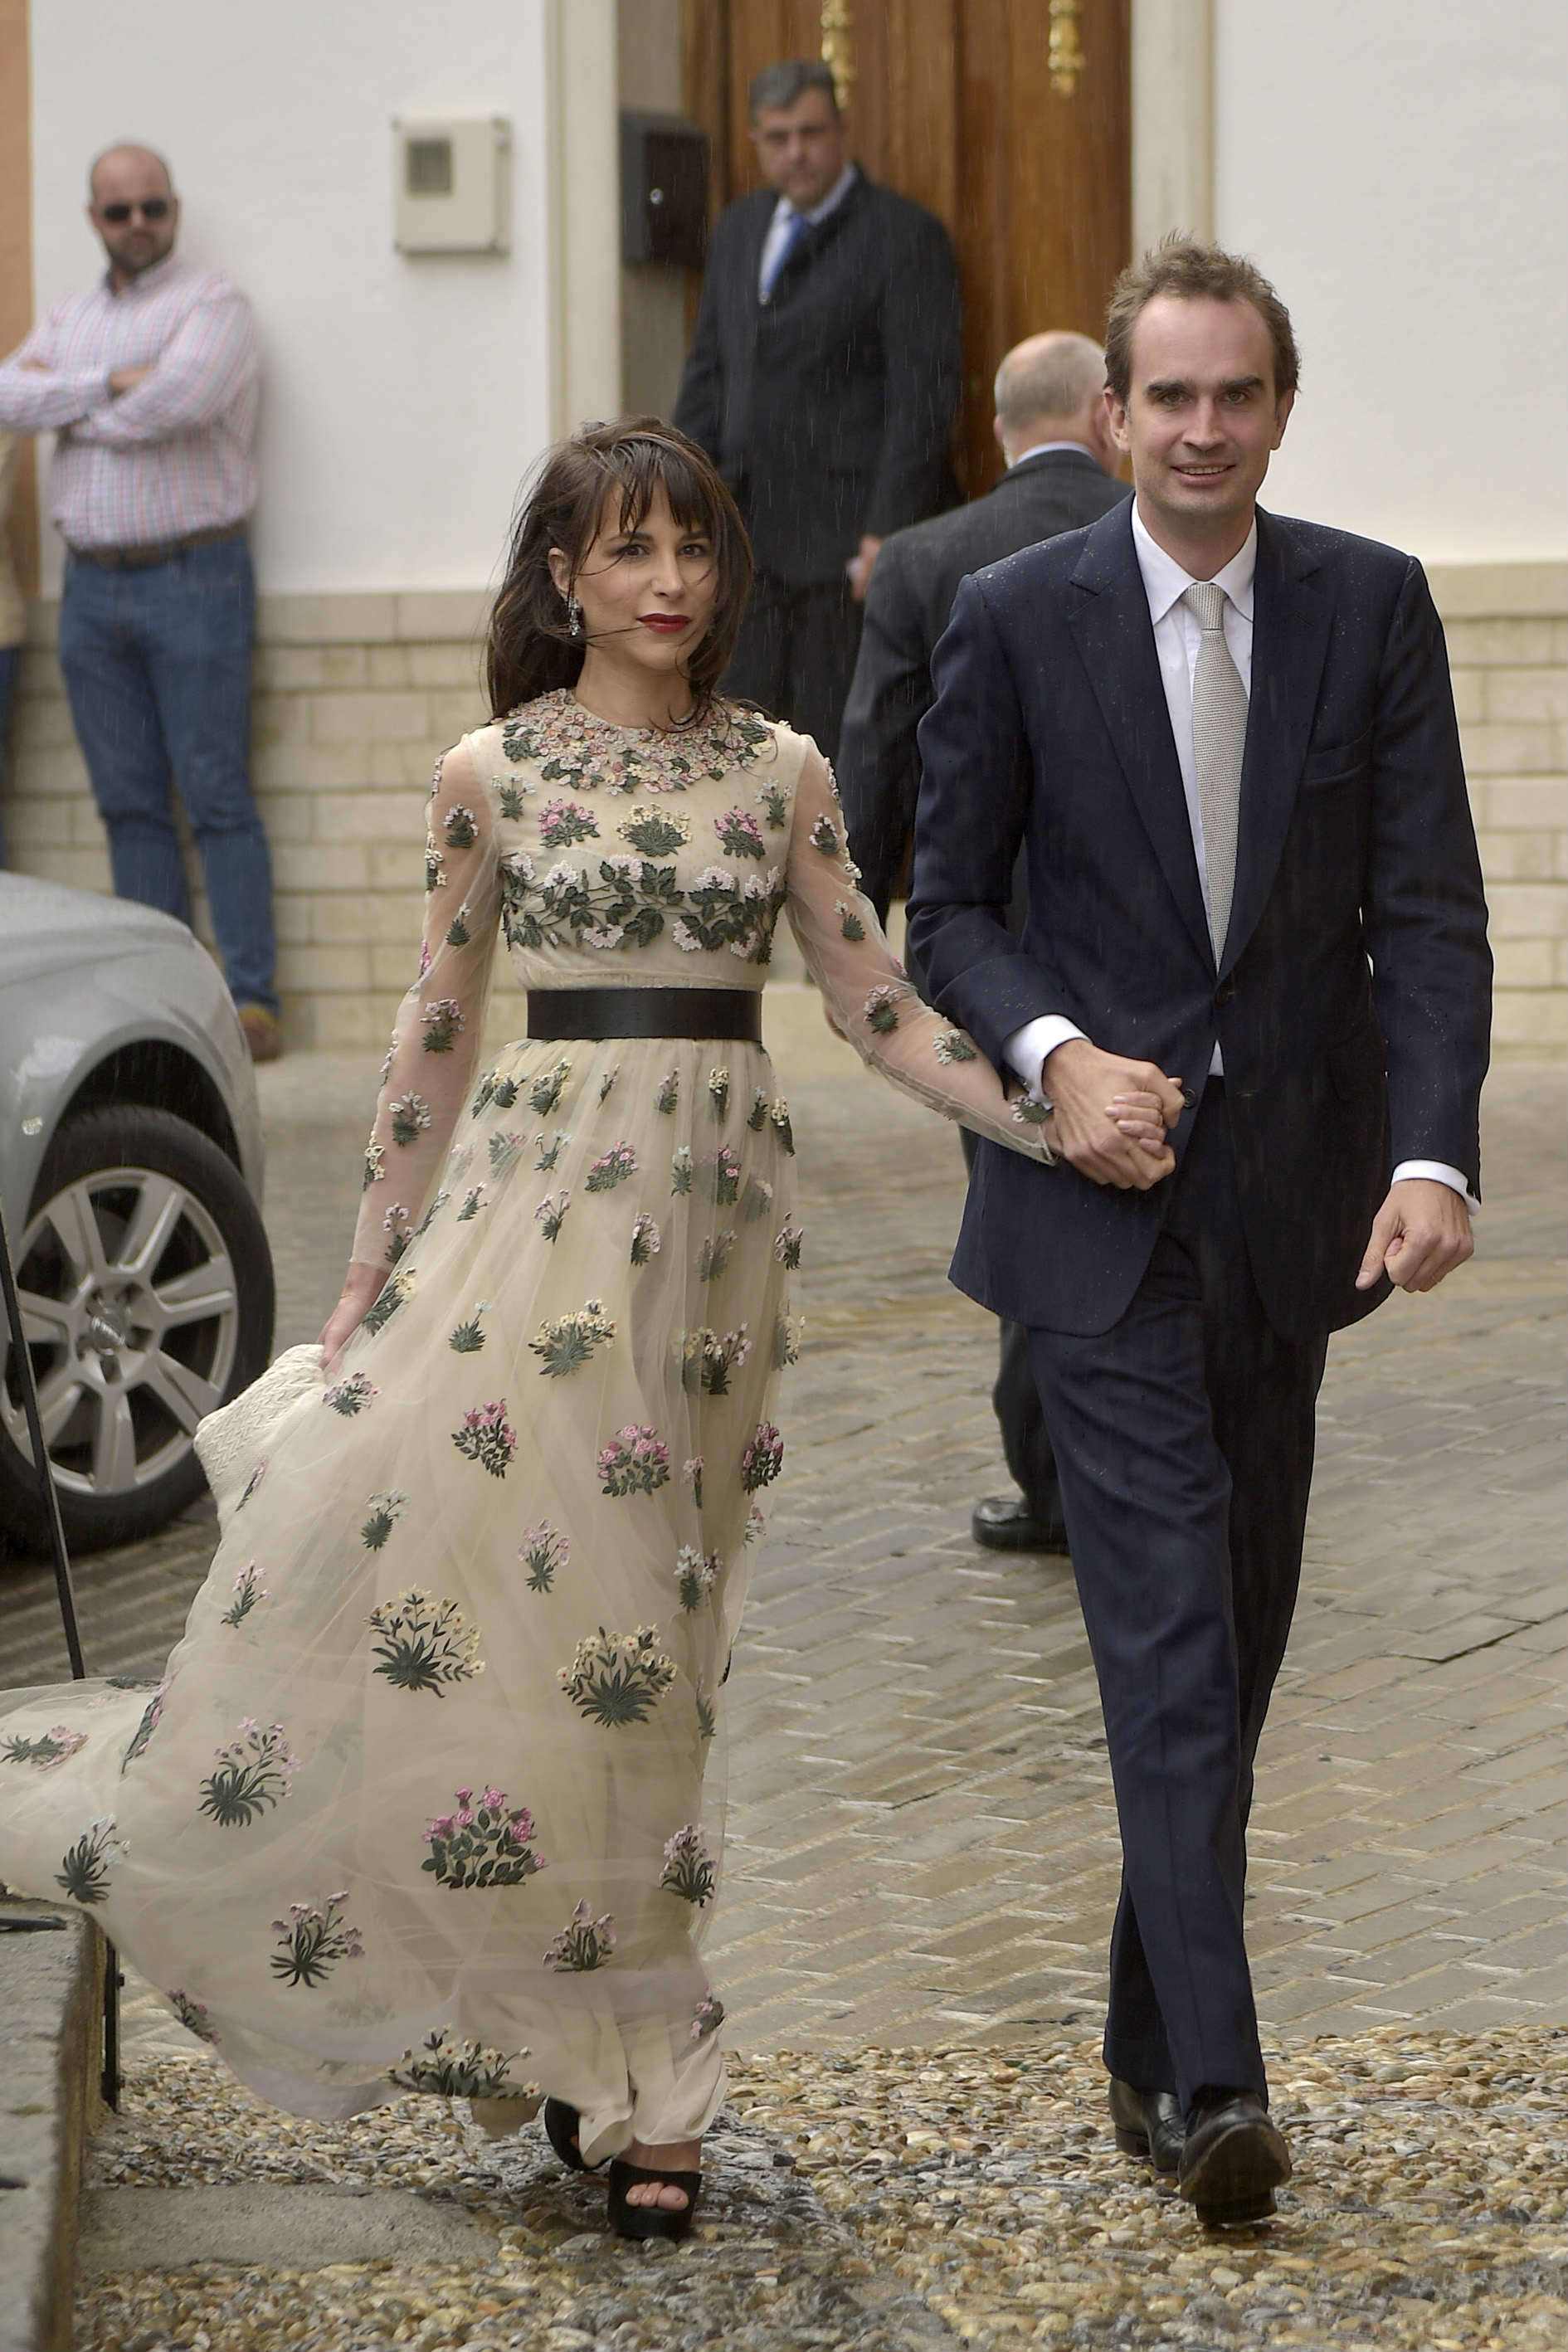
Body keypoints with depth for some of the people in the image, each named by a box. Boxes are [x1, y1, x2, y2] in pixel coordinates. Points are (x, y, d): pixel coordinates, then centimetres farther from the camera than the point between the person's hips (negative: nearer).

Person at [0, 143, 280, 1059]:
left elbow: (177, 400, -20)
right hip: (92, 585, 6)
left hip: (193, 578, -6)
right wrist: (110, 384, -11)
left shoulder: (214, 304, -3)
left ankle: (250, 997, -7)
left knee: (216, 795, -7)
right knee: (130, 802, 6)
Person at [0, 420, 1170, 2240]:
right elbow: (435, 1029, 7)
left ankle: (617, 2070, 10)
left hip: (714, 1217, 1)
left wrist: (1055, 1123, -8)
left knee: (639, 1623, 2)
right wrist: (372, 1275, 7)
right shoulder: (493, 773, 3)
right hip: (537, 1188, -1)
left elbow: (879, 1008, 5)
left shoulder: (780, 773, 6)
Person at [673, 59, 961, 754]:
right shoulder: (738, 231, 16)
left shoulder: (904, 236, -6)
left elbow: (924, 398, -11)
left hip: (847, 540, -6)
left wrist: (886, 536, -17)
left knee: (841, 742, -4)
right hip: (749, 538, 6)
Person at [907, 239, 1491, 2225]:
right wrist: (1054, 1055, -16)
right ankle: (1212, 2078, -13)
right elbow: (949, 903, 3)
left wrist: (1434, 1153, -17)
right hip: (1103, 1191, -3)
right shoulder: (1017, 617, -3)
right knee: (1171, 1635, -11)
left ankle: (1150, 2028, 26)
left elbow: (1429, 909, -4)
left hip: (1292, 1196, 3)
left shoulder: (1374, 607, 0)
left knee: (1240, 1635, 12)